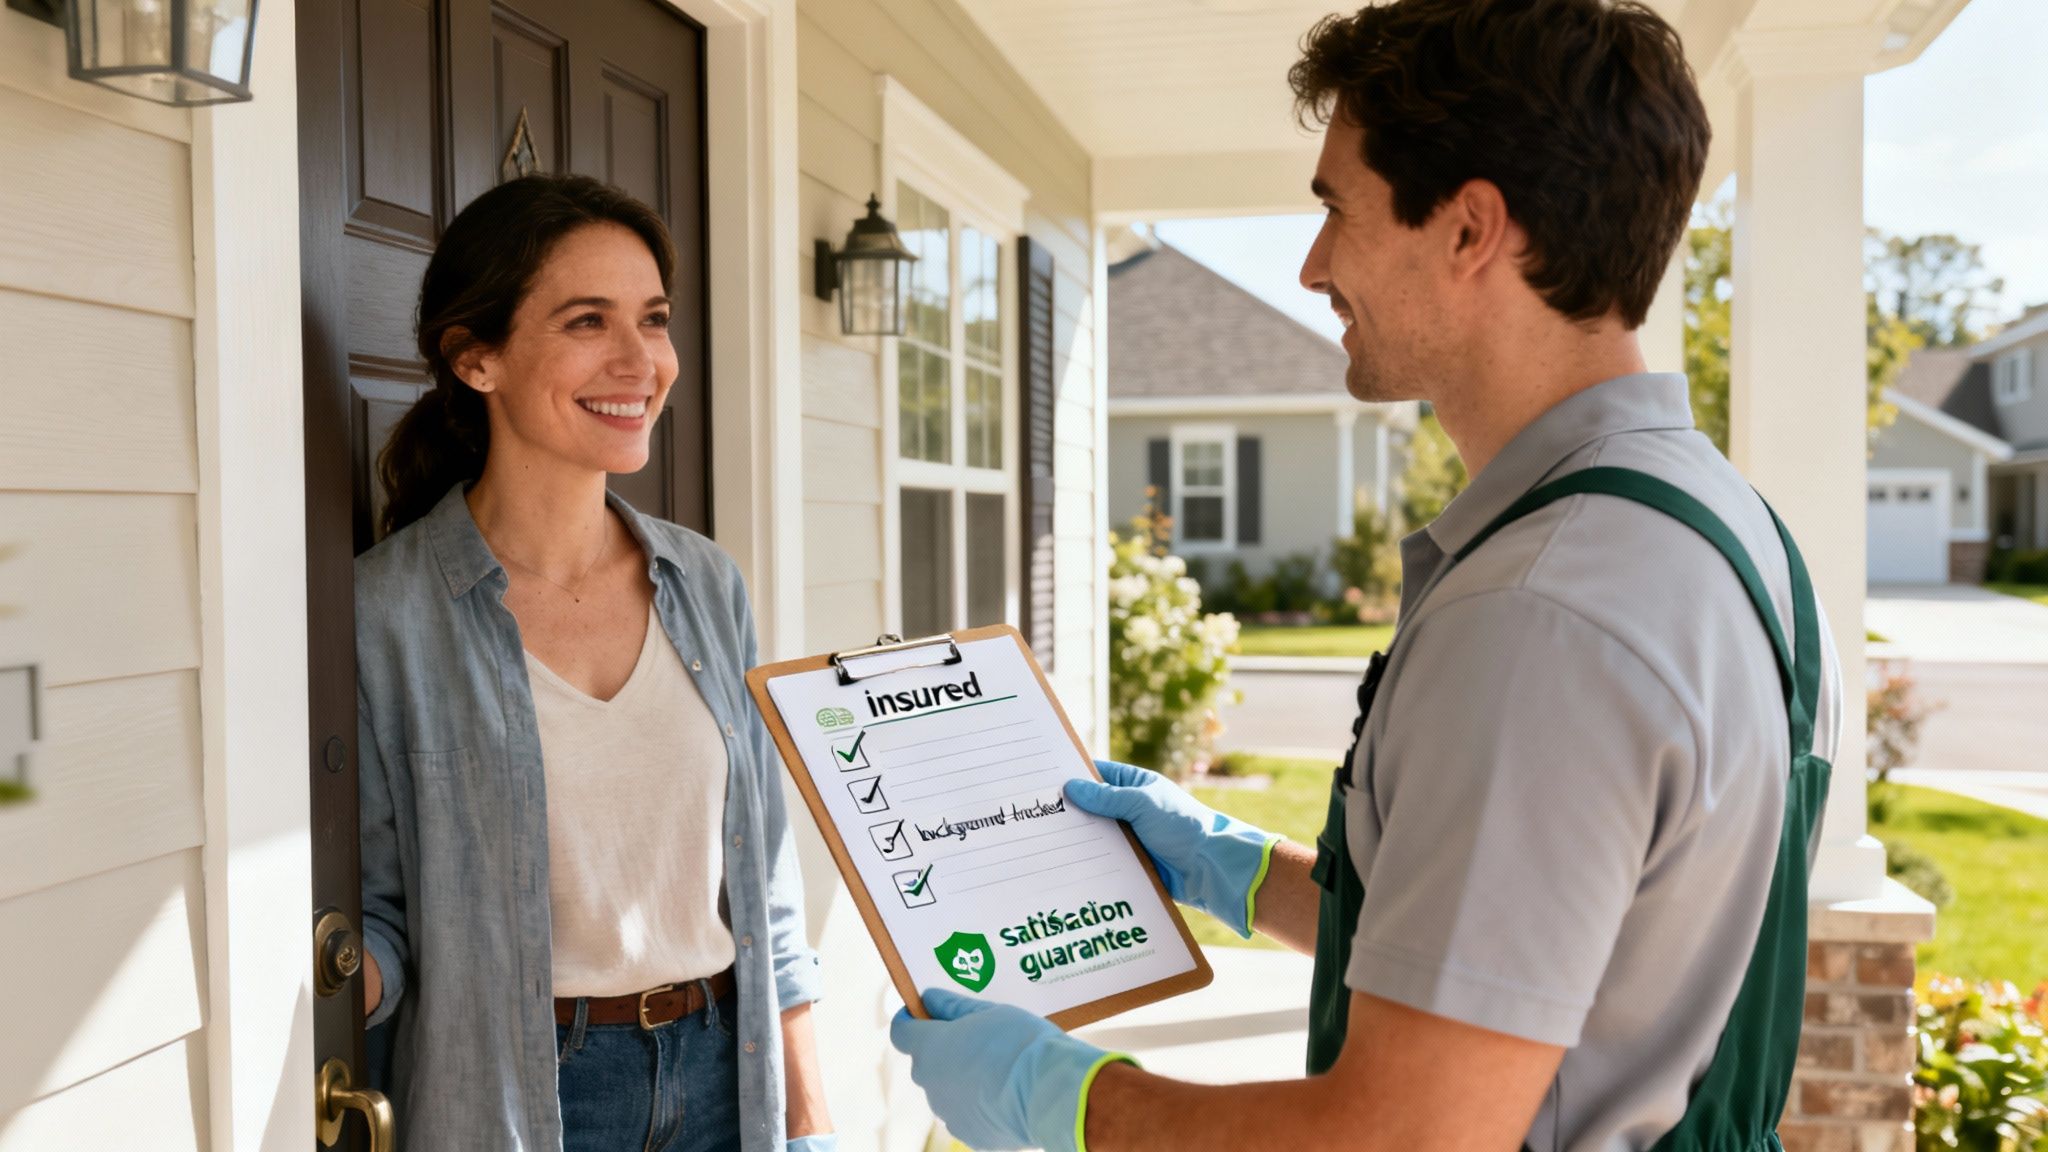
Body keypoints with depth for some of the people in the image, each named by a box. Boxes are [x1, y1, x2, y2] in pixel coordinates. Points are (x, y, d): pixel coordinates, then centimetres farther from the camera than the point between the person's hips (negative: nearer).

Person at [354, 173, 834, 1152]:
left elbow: (763, 876, 6)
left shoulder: (705, 583, 1)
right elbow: (377, 918, -6)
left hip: (726, 1073, 4)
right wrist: (350, 972, -28)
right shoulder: (385, 611, -13)